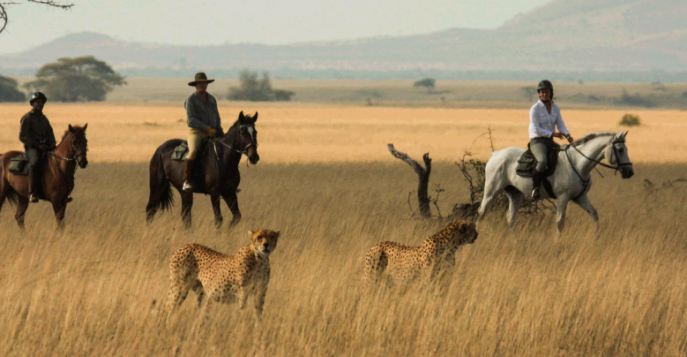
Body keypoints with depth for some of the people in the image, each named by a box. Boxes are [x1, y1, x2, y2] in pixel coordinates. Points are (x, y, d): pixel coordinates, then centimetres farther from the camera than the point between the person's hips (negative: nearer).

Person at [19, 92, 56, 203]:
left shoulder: (43, 118, 21)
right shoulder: (27, 118, 0)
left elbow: (50, 133, 25)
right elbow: (22, 136, -7)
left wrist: (53, 144, 2)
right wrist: (38, 145, -15)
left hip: (45, 147, 7)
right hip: (31, 147, -7)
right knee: (35, 163, -37)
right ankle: (31, 193, -41)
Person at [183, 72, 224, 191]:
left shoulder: (212, 99, 15)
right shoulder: (191, 100, -4)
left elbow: (217, 117, 22)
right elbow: (191, 120, -12)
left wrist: (219, 130, 3)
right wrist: (208, 128, -18)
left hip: (212, 134, 6)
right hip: (196, 132, -6)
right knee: (193, 151, -33)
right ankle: (186, 181, -28)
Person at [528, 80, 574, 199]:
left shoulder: (555, 108, 10)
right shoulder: (535, 108, -8)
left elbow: (561, 125, 6)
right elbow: (536, 129, -14)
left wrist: (567, 135, -15)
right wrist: (552, 134, -21)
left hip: (550, 142, 7)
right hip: (537, 141, -7)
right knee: (542, 161, -36)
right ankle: (535, 187, -22)